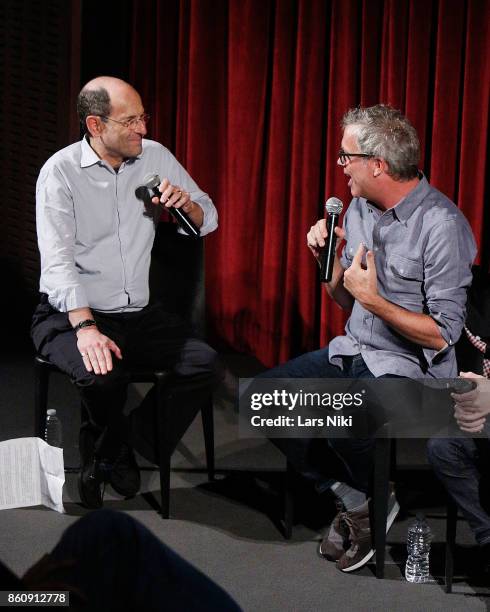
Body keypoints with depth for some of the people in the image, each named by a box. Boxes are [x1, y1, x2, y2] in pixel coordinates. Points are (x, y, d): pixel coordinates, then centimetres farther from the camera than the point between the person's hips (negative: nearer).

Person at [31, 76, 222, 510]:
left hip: (137, 312, 5)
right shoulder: (61, 172, -10)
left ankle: (112, 456, 0)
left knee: (206, 365, -18)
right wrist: (86, 327, -32)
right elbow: (57, 262, -18)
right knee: (102, 376, -35)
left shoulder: (155, 157, 4)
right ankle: (116, 453, 0)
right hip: (70, 313, -5)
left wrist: (185, 202, -14)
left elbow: (208, 221, 11)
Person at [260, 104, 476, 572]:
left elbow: (442, 335, -18)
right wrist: (329, 259, -3)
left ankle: (371, 500, 1)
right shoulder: (358, 209, 5)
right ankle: (353, 502, -1)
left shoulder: (442, 226, -19)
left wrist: (373, 298, -23)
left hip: (413, 366, -8)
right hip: (354, 352, 8)